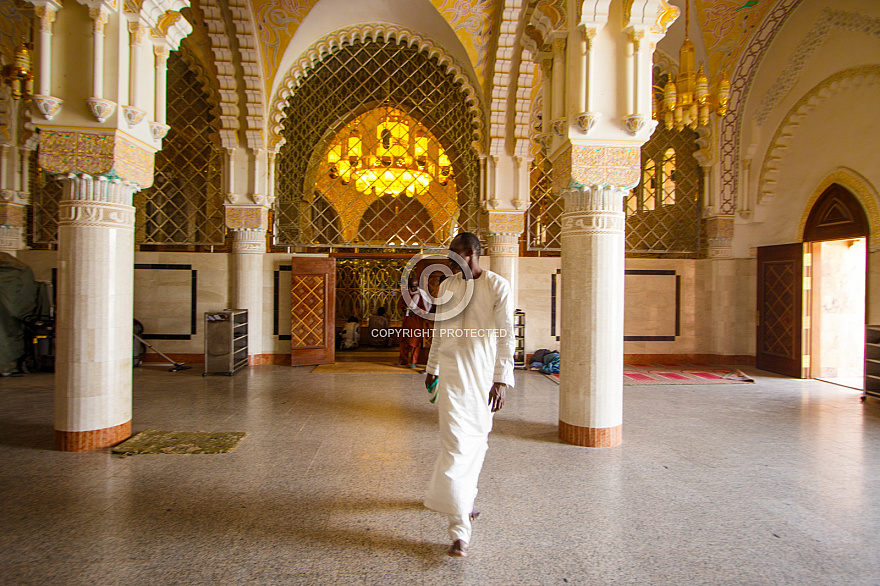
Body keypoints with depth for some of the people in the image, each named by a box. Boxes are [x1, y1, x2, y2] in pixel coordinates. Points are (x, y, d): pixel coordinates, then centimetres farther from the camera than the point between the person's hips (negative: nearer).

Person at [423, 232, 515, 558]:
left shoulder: (498, 286, -5)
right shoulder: (447, 287, 7)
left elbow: (506, 335, -11)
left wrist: (501, 380, -18)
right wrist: (432, 369, 20)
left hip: (484, 375, -1)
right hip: (453, 375, 1)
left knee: (477, 440, 12)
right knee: (456, 445, -5)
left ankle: (465, 499, 37)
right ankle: (459, 531, -2)